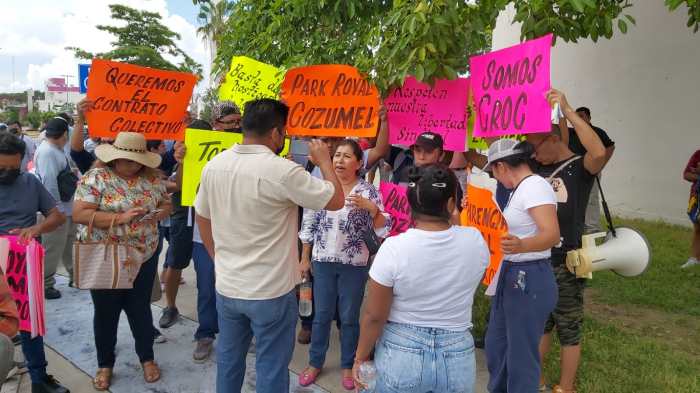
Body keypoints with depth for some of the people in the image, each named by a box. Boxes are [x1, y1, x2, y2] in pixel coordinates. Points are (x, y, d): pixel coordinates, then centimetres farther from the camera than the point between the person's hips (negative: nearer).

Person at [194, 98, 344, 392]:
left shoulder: (213, 166, -1)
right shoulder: (283, 171, -21)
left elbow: (202, 219, 10)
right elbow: (336, 201, -12)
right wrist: (324, 161, 3)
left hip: (226, 287, 6)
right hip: (271, 291, -6)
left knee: (228, 359, 22)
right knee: (271, 368, 10)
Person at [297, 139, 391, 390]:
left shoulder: (368, 191, -7)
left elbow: (383, 229, -10)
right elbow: (308, 225, 5)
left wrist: (370, 207, -26)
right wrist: (304, 258, 6)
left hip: (354, 265, -1)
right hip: (323, 262, 2)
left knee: (349, 318, 12)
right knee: (321, 315, 14)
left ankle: (348, 366, 30)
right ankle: (315, 363, 31)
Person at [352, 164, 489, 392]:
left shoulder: (394, 248, -19)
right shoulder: (476, 241, -10)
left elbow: (374, 316, -13)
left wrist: (360, 357, 1)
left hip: (400, 356, -2)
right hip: (457, 358, 3)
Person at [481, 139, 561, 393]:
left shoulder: (535, 186, -18)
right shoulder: (520, 189, 13)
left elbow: (552, 235, -31)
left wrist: (521, 246, -49)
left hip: (529, 279, -10)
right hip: (510, 277, 10)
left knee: (521, 355, 1)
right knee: (496, 346, 20)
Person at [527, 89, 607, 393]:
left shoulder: (580, 168, -10)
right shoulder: (537, 169, 8)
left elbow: (599, 152, -33)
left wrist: (567, 110, -31)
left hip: (565, 263, -6)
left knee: (569, 329, 8)